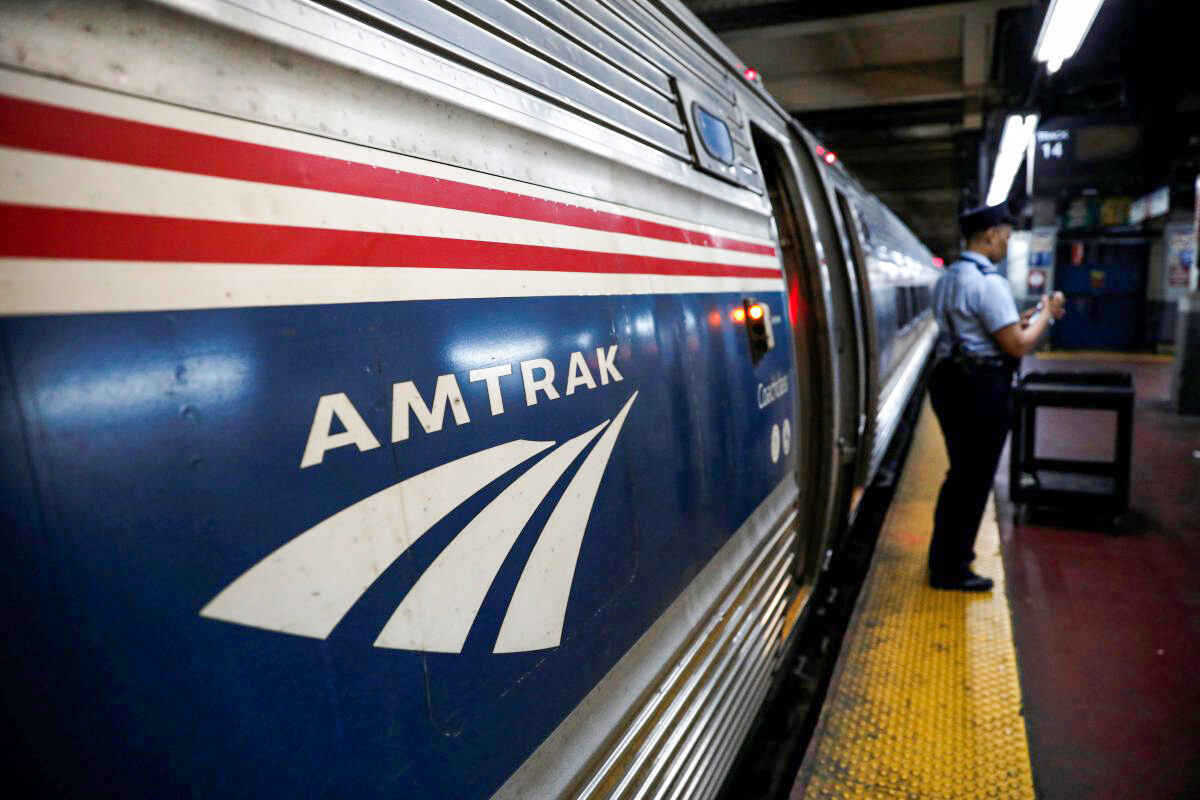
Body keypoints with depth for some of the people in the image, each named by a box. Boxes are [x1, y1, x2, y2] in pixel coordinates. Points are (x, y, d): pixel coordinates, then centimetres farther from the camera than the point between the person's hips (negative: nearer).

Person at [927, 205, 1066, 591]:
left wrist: (1024, 317, 16)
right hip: (982, 389, -9)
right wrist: (1045, 314, -1)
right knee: (974, 479, 2)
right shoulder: (989, 282, -17)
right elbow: (1018, 345, -17)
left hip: (950, 381, 9)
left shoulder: (947, 278, 13)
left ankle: (946, 552, 35)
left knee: (961, 473, 22)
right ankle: (951, 570, 12)